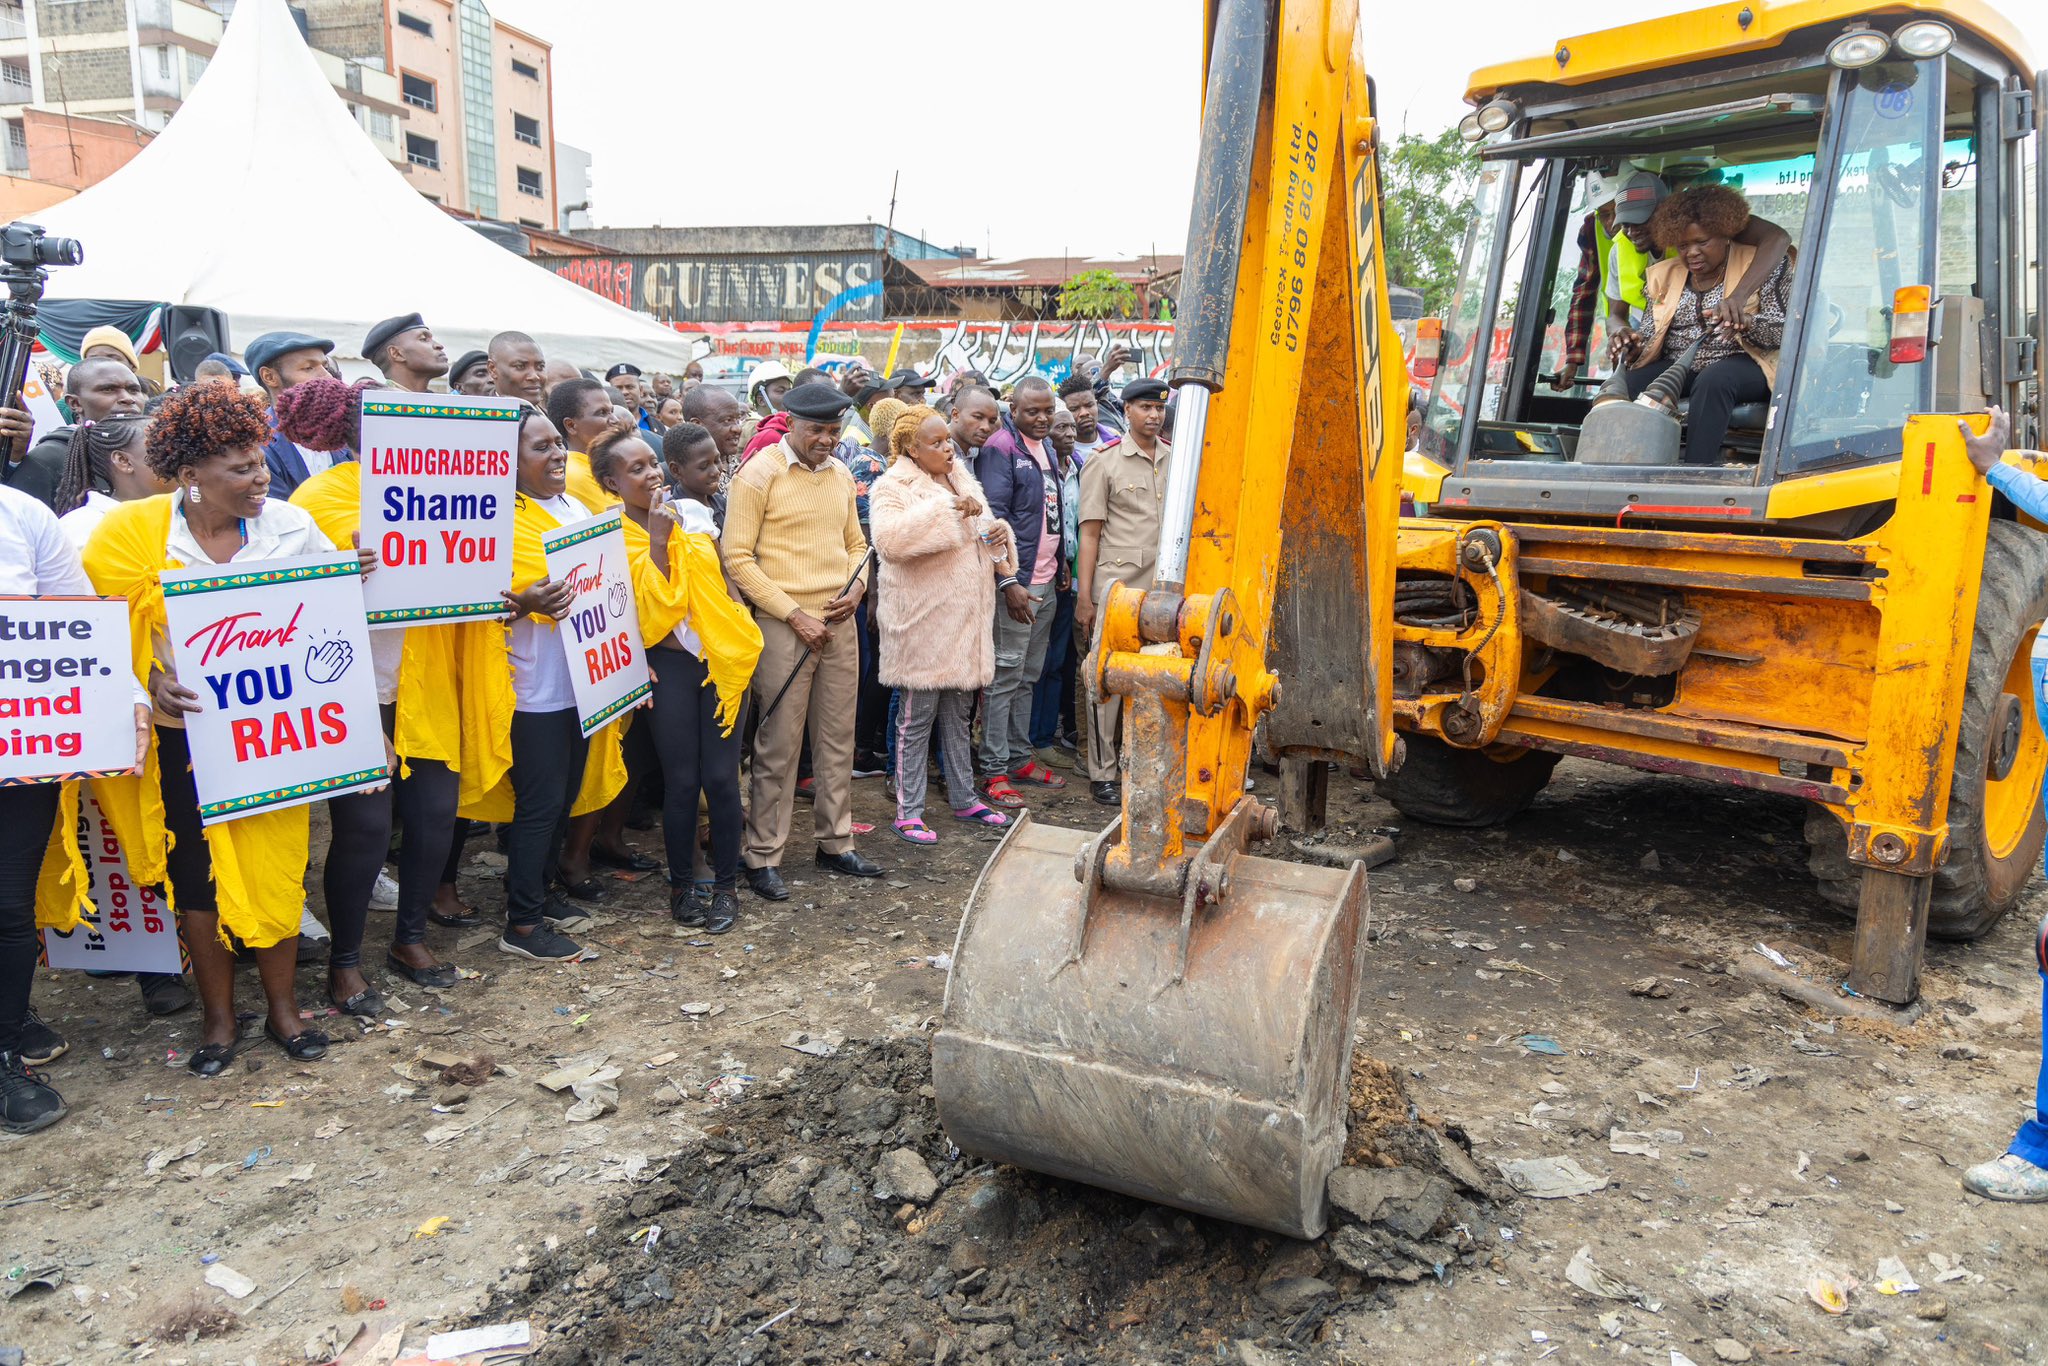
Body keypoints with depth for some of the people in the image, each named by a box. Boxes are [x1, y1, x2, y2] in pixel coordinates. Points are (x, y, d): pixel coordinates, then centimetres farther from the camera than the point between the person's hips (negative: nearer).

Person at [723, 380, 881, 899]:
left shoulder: (840, 475, 12)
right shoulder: (759, 474, -7)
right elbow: (738, 557, -11)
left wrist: (856, 587, -1)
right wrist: (794, 615, -14)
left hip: (839, 623, 6)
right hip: (784, 626, -6)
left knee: (837, 738, 12)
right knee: (778, 745, -1)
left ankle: (836, 843, 24)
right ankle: (762, 857, 9)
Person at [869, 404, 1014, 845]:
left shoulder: (962, 479, 14)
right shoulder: (893, 487, -9)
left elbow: (980, 531, 24)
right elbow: (890, 538, -28)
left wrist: (998, 534, 0)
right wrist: (947, 508, -29)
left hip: (964, 617, 7)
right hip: (922, 618, -7)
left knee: (958, 713, 16)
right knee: (916, 717, -1)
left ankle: (964, 799, 27)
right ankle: (908, 812, 7)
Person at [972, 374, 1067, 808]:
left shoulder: (1046, 449, 16)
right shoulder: (1000, 448, -10)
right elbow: (994, 518, -17)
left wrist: (1059, 569, 18)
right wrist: (1009, 581, -21)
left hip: (1045, 582, 8)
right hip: (1015, 582, -8)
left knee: (1028, 676, 13)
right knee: (1005, 675, -4)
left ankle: (1020, 759, 22)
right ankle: (993, 770, 2)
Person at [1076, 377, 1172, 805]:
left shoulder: (1177, 459, 12)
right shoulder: (1103, 463, 0)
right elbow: (1090, 534, -2)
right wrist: (1083, 597, -7)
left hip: (1163, 588, 4)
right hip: (1115, 587, -4)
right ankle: (1102, 774, 7)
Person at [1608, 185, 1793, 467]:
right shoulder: (1663, 276, 16)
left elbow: (1784, 331, -5)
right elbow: (1653, 342, 15)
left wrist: (1745, 322, -27)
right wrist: (1635, 346, -10)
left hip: (1746, 368, -3)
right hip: (1679, 369, 4)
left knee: (1713, 380, -39)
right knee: (1628, 384, -28)